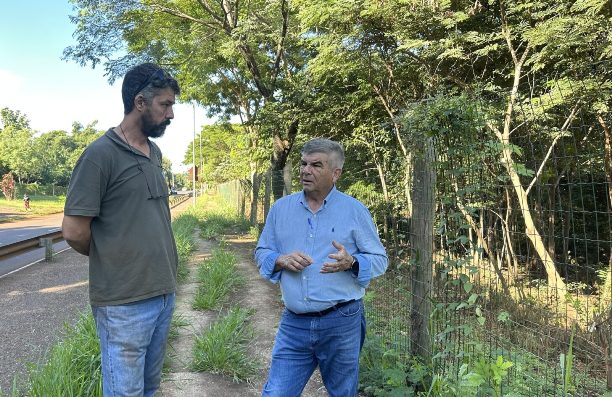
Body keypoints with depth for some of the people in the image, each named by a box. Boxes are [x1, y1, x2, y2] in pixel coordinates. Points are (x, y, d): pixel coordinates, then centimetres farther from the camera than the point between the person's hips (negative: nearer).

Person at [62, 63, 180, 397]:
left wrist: (161, 262, 12)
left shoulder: (155, 153, 10)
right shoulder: (101, 153, -13)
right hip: (124, 303, -7)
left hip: (164, 294, 7)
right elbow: (74, 232, -13)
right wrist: (113, 260, 3)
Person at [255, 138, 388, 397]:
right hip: (294, 324, 2)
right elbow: (261, 253, 11)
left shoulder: (355, 210, -3)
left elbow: (380, 260, 0)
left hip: (341, 324, -1)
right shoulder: (281, 208, 4)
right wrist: (281, 260, -12)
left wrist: (351, 263, -21)